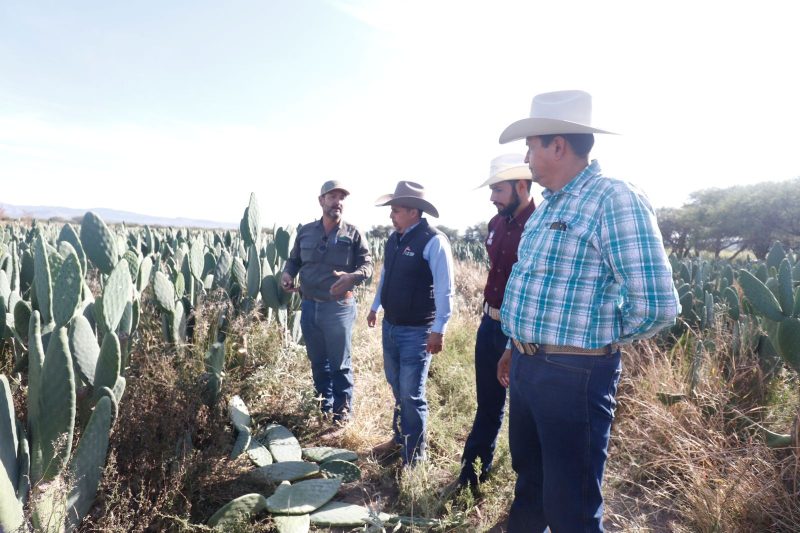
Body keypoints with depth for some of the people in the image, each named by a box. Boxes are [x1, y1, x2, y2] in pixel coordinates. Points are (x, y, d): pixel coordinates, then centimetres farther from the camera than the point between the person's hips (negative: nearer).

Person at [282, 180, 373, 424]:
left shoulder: (352, 233, -4)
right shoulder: (305, 231, 6)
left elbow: (367, 265, -4)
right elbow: (294, 259, 17)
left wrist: (352, 277, -25)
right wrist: (287, 273, -5)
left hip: (339, 308, -4)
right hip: (309, 306, 4)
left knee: (340, 363, 7)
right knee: (317, 361, 17)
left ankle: (343, 408, 25)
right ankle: (324, 405, 35)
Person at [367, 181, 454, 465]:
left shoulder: (433, 241, -18)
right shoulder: (394, 238, 6)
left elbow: (444, 290, -20)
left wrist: (438, 330, -21)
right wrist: (375, 307, 25)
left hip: (416, 331, -8)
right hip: (390, 326, 8)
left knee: (411, 395, 0)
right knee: (397, 388, 22)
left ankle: (414, 457, 18)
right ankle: (399, 438, 43)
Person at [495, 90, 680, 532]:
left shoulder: (614, 198, -16)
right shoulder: (548, 205, 13)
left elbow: (657, 306, -21)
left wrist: (598, 341, -4)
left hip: (573, 375, -8)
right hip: (526, 367, 9)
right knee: (529, 480, 26)